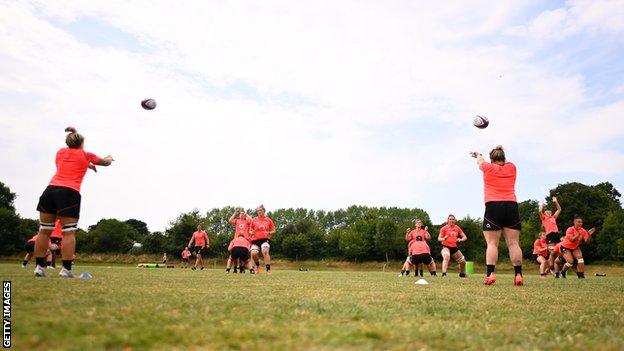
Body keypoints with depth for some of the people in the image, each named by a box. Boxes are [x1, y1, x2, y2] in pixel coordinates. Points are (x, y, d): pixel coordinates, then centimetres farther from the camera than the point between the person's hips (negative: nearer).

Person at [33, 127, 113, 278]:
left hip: (50, 189, 5)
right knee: (69, 232, -4)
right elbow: (106, 162, 27)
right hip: (69, 193, -5)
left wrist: (87, 165, 51)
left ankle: (39, 267, 9)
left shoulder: (61, 152, 21)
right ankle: (66, 269, -8)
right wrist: (109, 158, 48)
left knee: (44, 231, 8)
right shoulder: (85, 155, 11)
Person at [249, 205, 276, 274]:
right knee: (254, 253, -21)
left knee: (265, 251, -28)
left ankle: (268, 270, -20)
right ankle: (257, 266, 11)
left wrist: (269, 233, -6)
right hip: (255, 240, 1)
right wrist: (251, 232, -7)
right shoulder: (254, 220, 9)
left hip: (265, 239, -1)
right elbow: (250, 230, 16)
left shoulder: (268, 220, 8)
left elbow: (273, 230, 14)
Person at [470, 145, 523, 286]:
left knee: (492, 243, -6)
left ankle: (490, 273, -16)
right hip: (512, 206, 3)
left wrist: (478, 155, 52)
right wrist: (500, 155, 59)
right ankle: (518, 274, -3)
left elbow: (480, 161, 30)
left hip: (493, 206, -3)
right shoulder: (511, 167, 15)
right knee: (513, 243, 1)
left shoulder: (488, 168, 8)